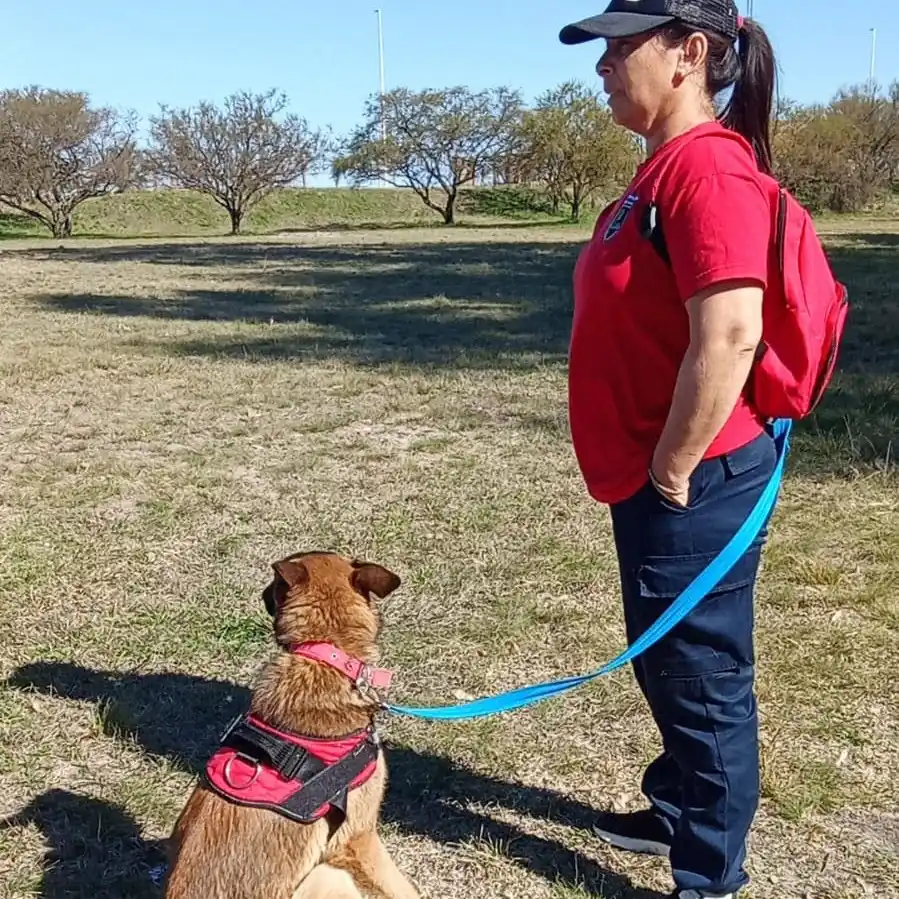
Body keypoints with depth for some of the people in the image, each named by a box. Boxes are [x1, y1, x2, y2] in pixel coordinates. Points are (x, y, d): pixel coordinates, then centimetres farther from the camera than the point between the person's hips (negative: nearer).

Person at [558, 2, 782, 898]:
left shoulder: (708, 167, -20)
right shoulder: (667, 166, 12)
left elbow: (729, 336, -29)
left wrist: (674, 471, -19)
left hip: (694, 482, -10)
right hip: (654, 478, 10)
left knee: (702, 675, 4)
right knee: (666, 663, 23)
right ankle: (679, 813, 42)